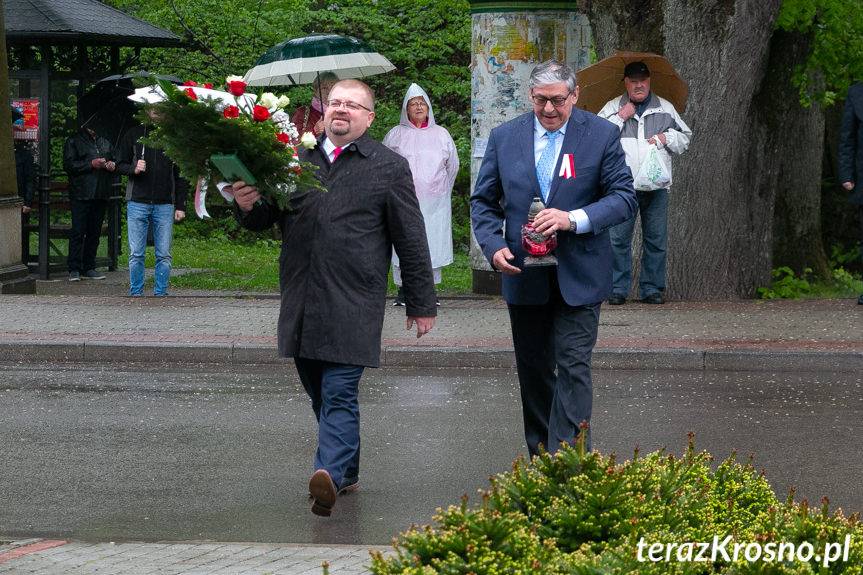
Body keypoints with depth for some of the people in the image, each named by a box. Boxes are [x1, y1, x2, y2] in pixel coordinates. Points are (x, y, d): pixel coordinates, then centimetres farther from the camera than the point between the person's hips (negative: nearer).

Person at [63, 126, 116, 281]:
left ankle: (88, 268, 14)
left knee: (94, 232, 7)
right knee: (78, 232, -9)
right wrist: (91, 164, -16)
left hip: (100, 195, 6)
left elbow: (113, 161, 30)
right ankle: (74, 270, -8)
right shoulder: (73, 142, 3)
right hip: (81, 194, -6)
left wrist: (112, 165, 6)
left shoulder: (105, 143, 20)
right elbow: (68, 165, -8)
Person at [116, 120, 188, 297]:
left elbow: (181, 175, 8)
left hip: (165, 204, 0)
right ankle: (135, 293, 9)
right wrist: (133, 169, -13)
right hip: (137, 204, 0)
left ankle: (161, 293, 7)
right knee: (136, 254, 1)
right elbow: (120, 164, 10)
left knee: (164, 255, 0)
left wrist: (180, 206, 2)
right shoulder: (134, 135, 6)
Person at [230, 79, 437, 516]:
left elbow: (411, 241, 4)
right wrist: (247, 205, -7)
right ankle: (347, 472, 24)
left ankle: (330, 474, -26)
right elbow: (263, 220, 18)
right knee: (320, 395, 11)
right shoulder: (295, 160, 13)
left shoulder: (389, 167, 3)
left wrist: (421, 303, 3)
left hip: (352, 305, -5)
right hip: (302, 304, 5)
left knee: (339, 394, -14)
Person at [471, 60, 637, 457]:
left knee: (573, 368, -11)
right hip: (524, 273, 3)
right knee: (533, 371, 11)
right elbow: (483, 201, 9)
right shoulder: (504, 137, 4)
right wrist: (493, 246, -10)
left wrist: (575, 219, -21)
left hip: (578, 276, -3)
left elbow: (624, 198, -6)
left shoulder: (602, 136, -4)